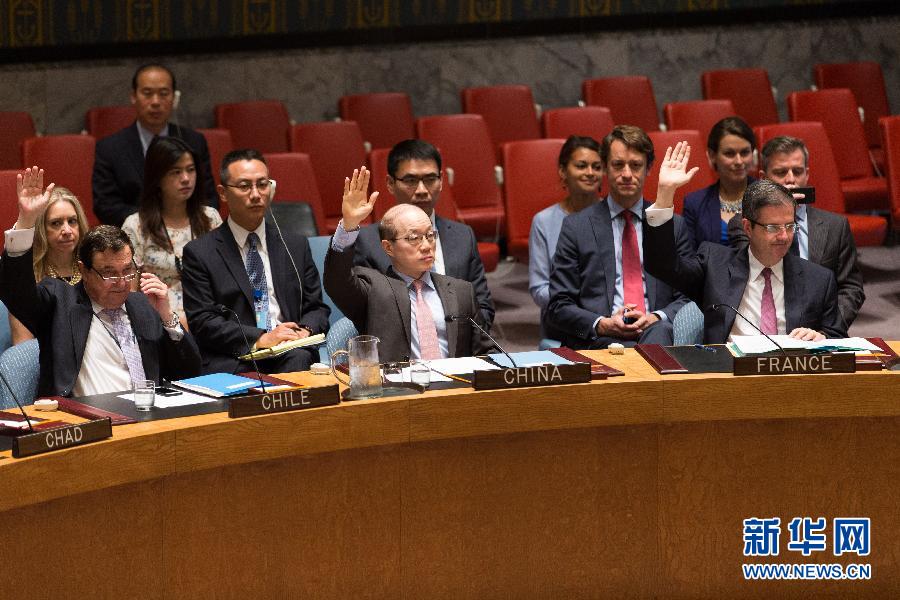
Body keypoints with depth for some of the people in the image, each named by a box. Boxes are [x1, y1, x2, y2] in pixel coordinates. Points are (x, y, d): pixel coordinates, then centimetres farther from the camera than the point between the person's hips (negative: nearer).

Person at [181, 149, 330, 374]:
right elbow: (201, 322, -2)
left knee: (299, 359, -34)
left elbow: (316, 307, 19)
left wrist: (306, 331, -5)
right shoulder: (199, 253, 7)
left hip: (290, 355, 3)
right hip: (232, 360, -3)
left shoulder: (295, 245, 19)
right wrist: (259, 339, -14)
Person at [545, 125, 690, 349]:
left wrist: (656, 318, -8)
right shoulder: (576, 227, 12)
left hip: (656, 330, 1)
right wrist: (602, 324, -12)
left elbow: (686, 297, 14)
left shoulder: (673, 226, 17)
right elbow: (559, 306, 8)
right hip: (599, 340, -1)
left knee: (659, 331, -38)